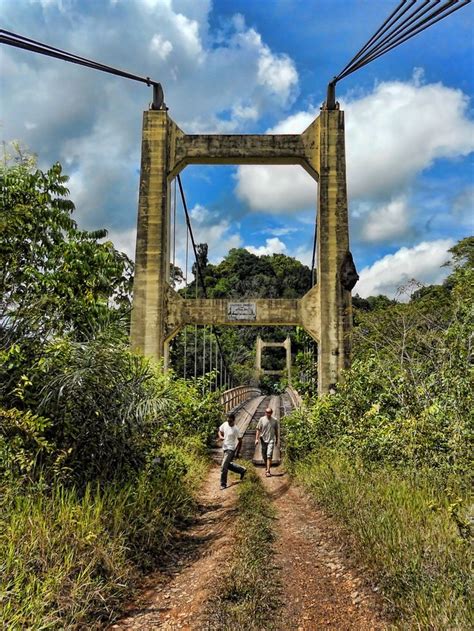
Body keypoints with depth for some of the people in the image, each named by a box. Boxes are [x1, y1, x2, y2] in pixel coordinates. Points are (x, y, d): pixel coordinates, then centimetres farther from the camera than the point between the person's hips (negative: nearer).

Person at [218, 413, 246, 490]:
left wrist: (237, 452, -12)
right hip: (224, 448, 8)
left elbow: (240, 441, -13)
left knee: (223, 467, -10)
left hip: (231, 449, -8)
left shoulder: (235, 429, -19)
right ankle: (242, 470, 37)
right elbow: (220, 431, 16)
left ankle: (223, 484, 2)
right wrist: (221, 437, -7)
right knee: (228, 465, 19)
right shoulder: (224, 424, -3)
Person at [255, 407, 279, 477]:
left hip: (271, 440, -1)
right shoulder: (262, 419, -3)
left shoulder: (275, 420, -1)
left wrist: (277, 439, 17)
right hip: (263, 440, 1)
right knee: (264, 456, 12)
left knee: (269, 456, -12)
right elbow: (258, 430, -2)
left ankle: (268, 471, -12)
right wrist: (256, 439, -9)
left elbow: (276, 431, 11)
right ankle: (266, 468, 34)